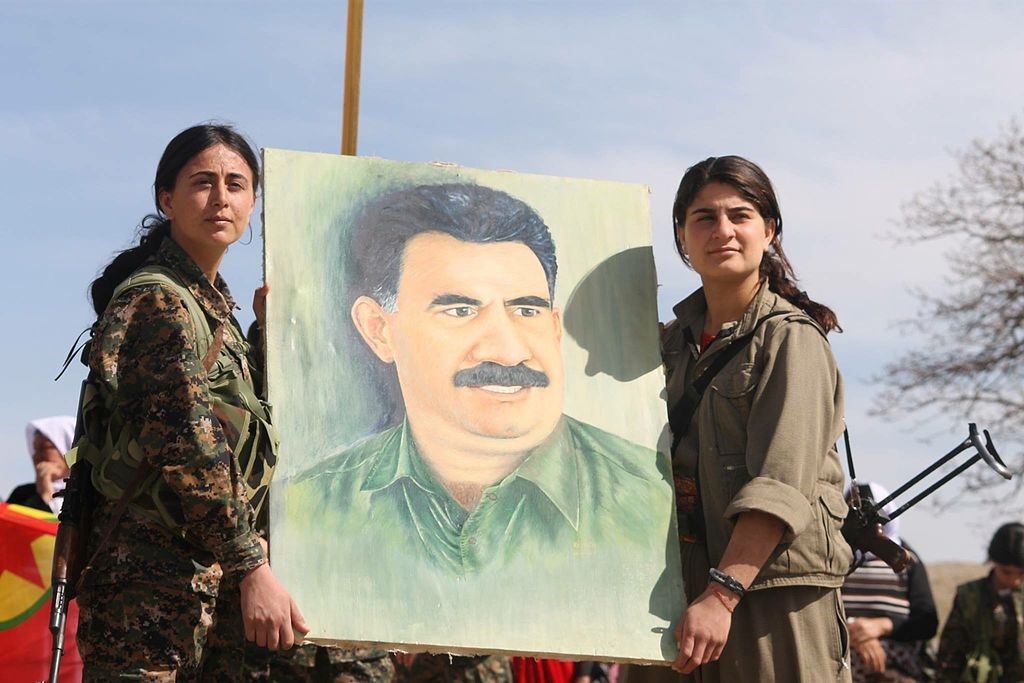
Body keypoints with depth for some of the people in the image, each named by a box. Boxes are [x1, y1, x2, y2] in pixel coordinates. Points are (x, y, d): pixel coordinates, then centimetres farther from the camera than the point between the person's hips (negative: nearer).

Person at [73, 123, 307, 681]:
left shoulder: (209, 301, 19)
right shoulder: (160, 300, -9)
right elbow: (188, 446, -17)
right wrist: (252, 569, -20)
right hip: (156, 581, -9)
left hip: (208, 582, 9)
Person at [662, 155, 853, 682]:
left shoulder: (790, 338, -7)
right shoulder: (676, 340, 14)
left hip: (772, 588, -6)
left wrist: (720, 596, -26)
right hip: (678, 582, 6)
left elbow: (780, 485, -18)